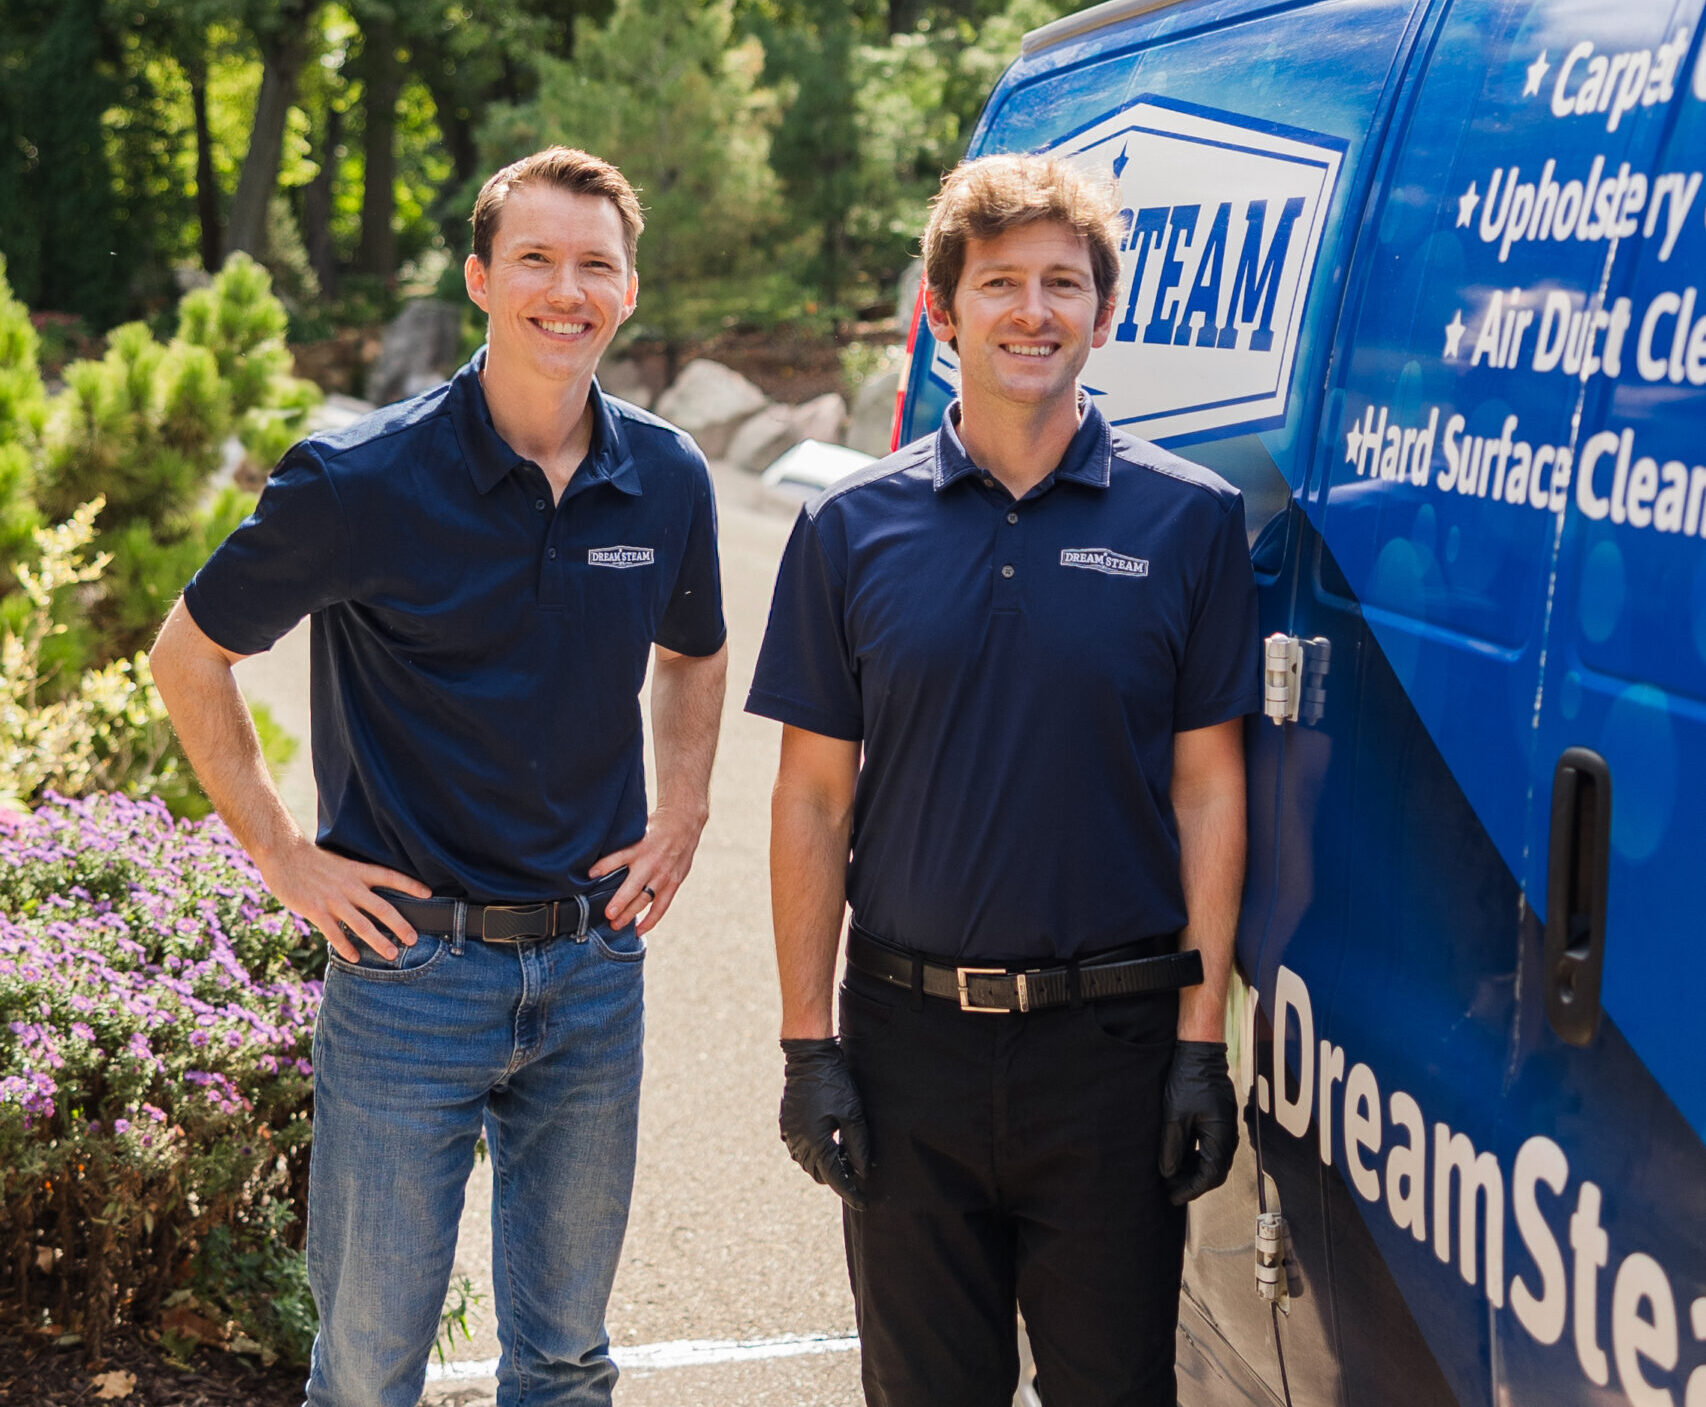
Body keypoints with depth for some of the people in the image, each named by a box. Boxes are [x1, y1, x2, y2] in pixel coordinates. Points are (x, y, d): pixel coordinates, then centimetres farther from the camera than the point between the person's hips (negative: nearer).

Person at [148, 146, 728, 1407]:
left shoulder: (668, 480, 1)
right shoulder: (362, 481, -12)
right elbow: (190, 655, -1)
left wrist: (682, 816, 9)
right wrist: (282, 854, -4)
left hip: (595, 963, 4)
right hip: (412, 962, -3)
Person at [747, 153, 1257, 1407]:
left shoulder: (1187, 522, 0)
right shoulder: (854, 529, 3)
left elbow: (1208, 791, 0)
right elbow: (814, 799, 4)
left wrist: (1202, 1042, -5)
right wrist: (809, 1042, -1)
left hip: (1113, 1039, -1)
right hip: (912, 1036, 1)